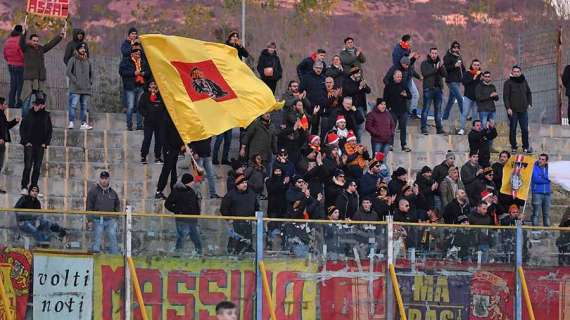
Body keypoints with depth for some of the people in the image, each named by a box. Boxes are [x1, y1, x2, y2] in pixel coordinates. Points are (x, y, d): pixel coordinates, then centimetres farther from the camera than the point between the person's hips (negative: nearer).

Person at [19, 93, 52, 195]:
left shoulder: (46, 116, 7)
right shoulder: (29, 114, -1)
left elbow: (50, 130, 13)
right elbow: (22, 128, 2)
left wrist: (45, 142, 3)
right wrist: (26, 141, -6)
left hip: (40, 145, 3)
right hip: (29, 145, -3)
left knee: (37, 168, 3)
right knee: (28, 166, -8)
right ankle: (24, 187, -5)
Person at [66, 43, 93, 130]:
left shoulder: (88, 61, 17)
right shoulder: (73, 60, 1)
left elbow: (91, 73, 28)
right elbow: (68, 72, -6)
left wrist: (90, 82, 11)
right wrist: (75, 81, -14)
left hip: (86, 89, 5)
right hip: (75, 89, -5)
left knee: (84, 106, 5)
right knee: (73, 105, -12)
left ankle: (84, 123, 7)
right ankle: (71, 122, -12)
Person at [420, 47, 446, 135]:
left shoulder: (439, 63, 13)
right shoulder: (425, 63, 1)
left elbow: (445, 74, 4)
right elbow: (424, 73, -15)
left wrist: (441, 67, -14)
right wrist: (435, 69, -18)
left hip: (438, 88, 5)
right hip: (428, 88, -5)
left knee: (438, 109, 8)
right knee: (426, 109, -6)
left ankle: (439, 128, 12)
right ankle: (424, 128, -5)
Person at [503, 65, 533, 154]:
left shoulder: (524, 81, 10)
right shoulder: (508, 83, -2)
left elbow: (529, 93, 20)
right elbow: (505, 96, -6)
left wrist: (529, 103, 8)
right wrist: (508, 107, -14)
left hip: (523, 110, 3)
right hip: (513, 110, -3)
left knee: (525, 129, 1)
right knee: (512, 129, 3)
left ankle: (526, 147, 10)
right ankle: (513, 147, 11)